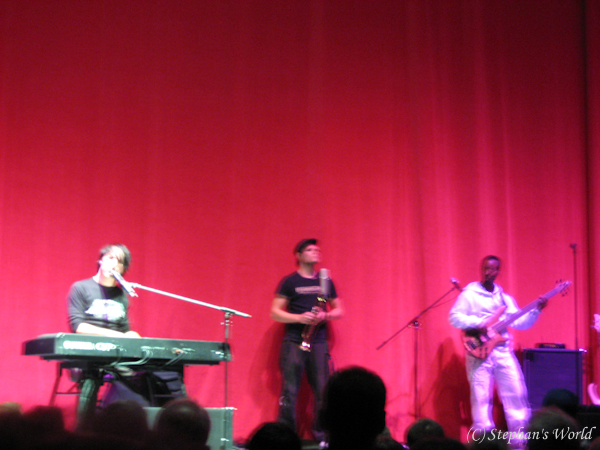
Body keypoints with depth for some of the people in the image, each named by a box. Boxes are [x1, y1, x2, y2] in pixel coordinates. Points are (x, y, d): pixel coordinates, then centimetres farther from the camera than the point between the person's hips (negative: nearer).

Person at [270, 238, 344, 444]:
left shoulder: (325, 282, 14)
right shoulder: (289, 282, 2)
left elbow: (339, 311, 17)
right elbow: (275, 313, -1)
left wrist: (325, 316, -5)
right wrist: (300, 318, -16)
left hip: (318, 342, 3)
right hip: (294, 342, -3)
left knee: (322, 391, 1)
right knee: (289, 392, -5)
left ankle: (322, 436, 9)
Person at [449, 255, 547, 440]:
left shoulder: (504, 298, 16)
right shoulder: (469, 295, 1)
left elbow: (519, 322, 10)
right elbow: (455, 318, -8)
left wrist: (536, 310, -3)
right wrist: (480, 323, -18)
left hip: (503, 350, 5)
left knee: (516, 392, 1)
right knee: (481, 396, -4)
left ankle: (520, 435, 8)